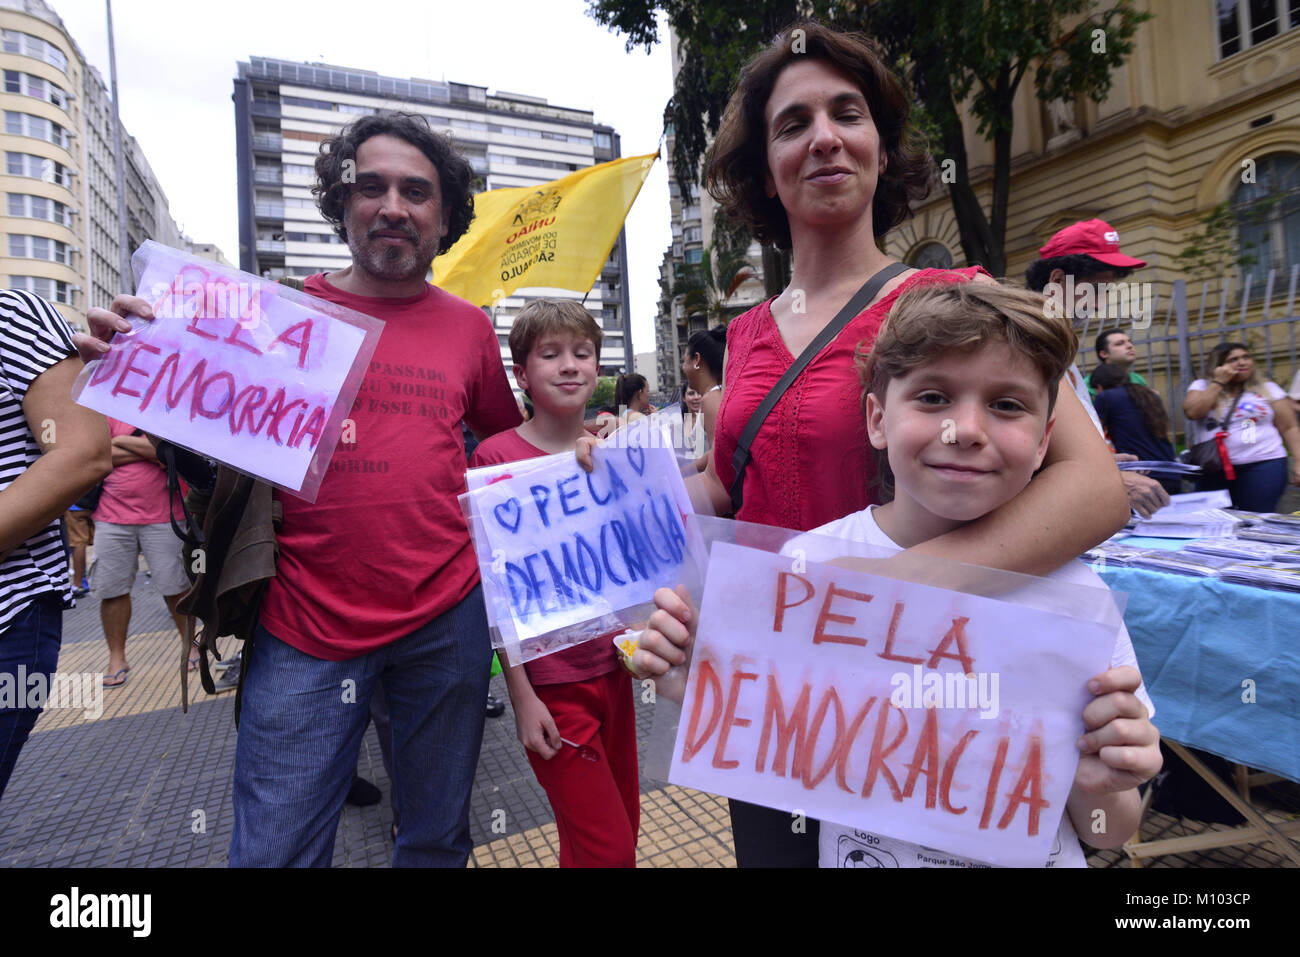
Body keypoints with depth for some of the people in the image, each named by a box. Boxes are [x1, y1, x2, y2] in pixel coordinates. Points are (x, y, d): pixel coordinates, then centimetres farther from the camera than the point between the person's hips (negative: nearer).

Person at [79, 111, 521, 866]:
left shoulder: (469, 328, 4)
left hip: (447, 616, 2)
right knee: (276, 849, 8)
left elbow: (507, 441, 18)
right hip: (306, 630, -1)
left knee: (438, 840, 18)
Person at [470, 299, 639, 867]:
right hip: (550, 682, -5)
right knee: (606, 849, 3)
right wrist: (520, 696, -12)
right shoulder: (498, 456, -11)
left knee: (623, 827, 19)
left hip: (612, 667, 5)